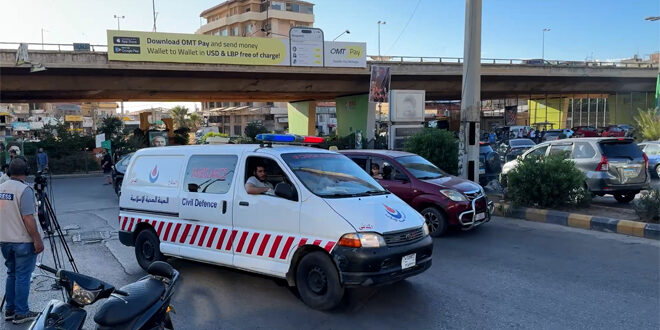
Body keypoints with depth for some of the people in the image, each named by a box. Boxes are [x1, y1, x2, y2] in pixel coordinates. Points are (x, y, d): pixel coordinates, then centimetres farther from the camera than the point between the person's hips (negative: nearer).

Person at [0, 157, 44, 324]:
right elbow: (28, 219, -20)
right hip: (23, 241, -7)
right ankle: (21, 313, 7)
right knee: (22, 276, 0)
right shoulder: (24, 189, -17)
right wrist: (38, 240, -15)